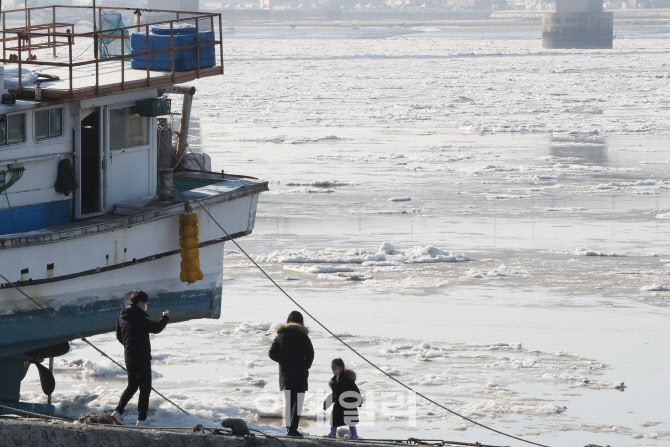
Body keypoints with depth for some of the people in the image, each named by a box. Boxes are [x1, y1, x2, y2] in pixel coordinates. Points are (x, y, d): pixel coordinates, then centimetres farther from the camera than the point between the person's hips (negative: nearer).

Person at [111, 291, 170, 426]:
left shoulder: (122, 317, 8)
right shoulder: (139, 318, -18)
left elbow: (119, 336, 16)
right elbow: (156, 328, -24)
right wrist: (165, 317, -8)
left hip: (129, 357, 8)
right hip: (142, 358, -8)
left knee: (132, 386, 19)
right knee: (145, 388, 0)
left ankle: (118, 411, 7)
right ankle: (142, 419, 0)